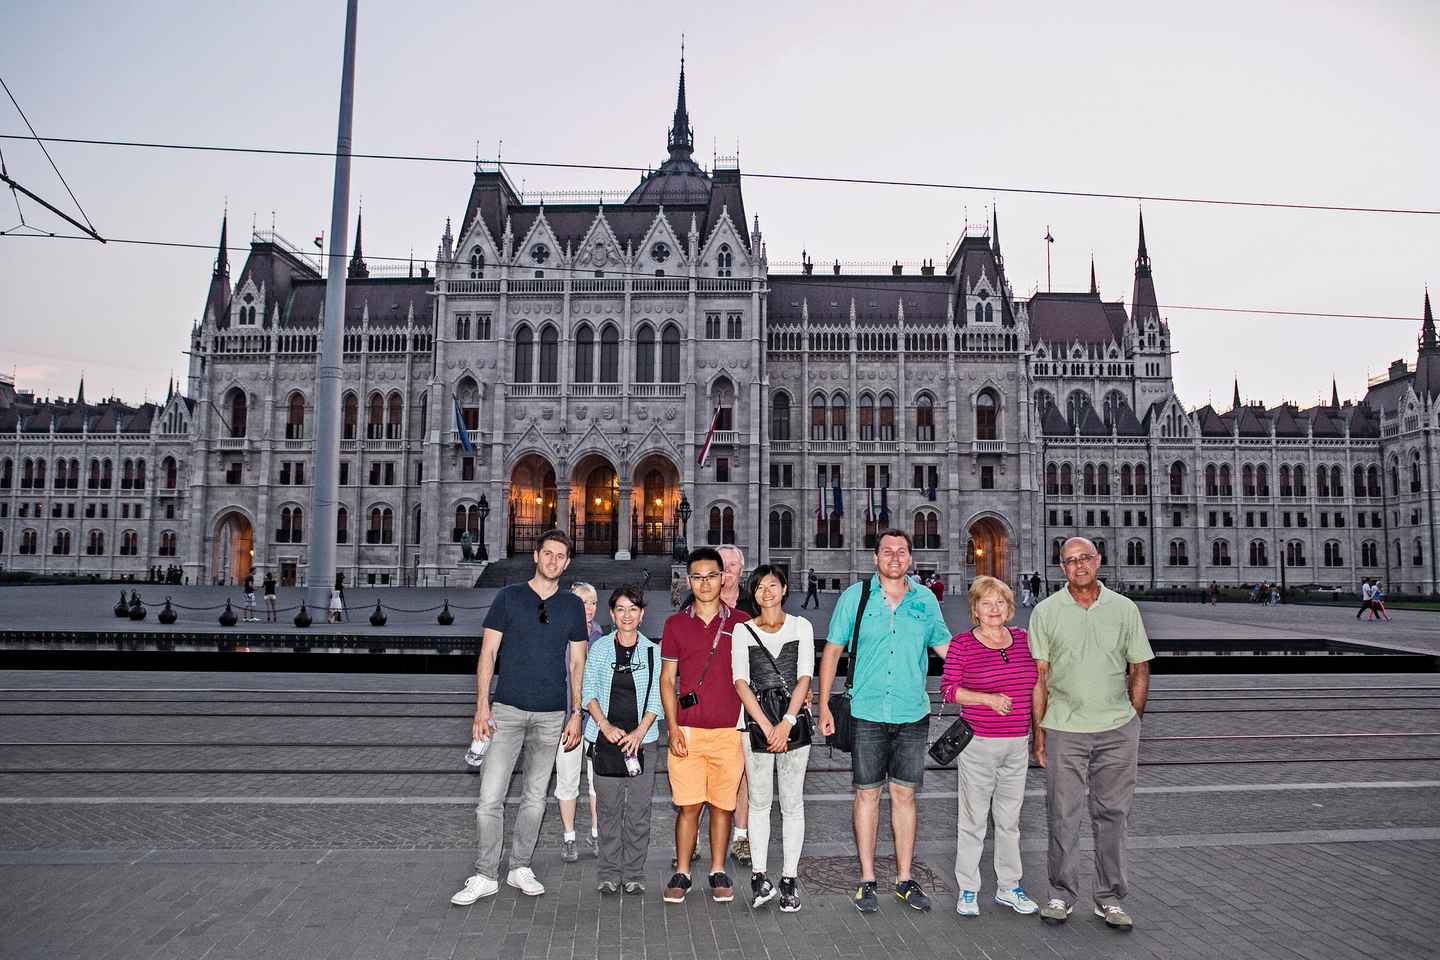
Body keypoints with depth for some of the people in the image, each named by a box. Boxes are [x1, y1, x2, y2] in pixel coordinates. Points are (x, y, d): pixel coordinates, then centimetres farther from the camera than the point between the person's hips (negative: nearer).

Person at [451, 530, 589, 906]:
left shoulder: (573, 606, 7)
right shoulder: (508, 597, 0)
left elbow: (577, 664, 9)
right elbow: (487, 654, -1)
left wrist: (576, 713, 3)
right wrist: (482, 707, -9)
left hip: (550, 715, 2)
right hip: (507, 709, -2)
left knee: (535, 797, 10)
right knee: (490, 796, -5)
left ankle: (520, 868, 24)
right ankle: (485, 876, 7)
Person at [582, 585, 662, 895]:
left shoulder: (652, 651, 3)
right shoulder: (599, 648, 4)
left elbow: (656, 698, 1)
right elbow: (588, 692, 2)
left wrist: (639, 732, -11)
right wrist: (606, 726, -11)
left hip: (641, 740, 0)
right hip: (605, 739, 0)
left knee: (639, 810, 2)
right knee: (609, 809, 4)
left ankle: (634, 875, 14)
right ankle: (609, 875, 16)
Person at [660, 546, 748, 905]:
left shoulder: (740, 622, 5)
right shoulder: (676, 624, 6)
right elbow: (667, 678, 7)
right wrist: (673, 727, -2)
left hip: (729, 731, 0)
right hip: (687, 731, 0)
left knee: (723, 804, 7)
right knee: (688, 805, 2)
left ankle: (718, 872, 21)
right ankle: (682, 873, 15)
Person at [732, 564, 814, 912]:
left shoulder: (801, 626, 7)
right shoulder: (743, 631, 7)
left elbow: (804, 678, -1)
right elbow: (741, 682, -2)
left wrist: (787, 723, -12)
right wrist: (767, 726, -12)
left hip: (793, 721, 0)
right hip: (756, 721, 0)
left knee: (792, 803, 4)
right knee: (759, 801, 4)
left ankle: (789, 879, 11)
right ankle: (759, 876, 12)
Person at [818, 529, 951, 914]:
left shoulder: (926, 600, 5)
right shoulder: (855, 596, -1)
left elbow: (946, 646, 17)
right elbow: (832, 651, 2)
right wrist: (824, 706, -2)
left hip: (912, 714, 2)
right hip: (867, 713, -2)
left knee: (904, 795, 10)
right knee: (867, 795, 6)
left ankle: (904, 879, 22)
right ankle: (867, 880, 17)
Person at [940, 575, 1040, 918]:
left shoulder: (1023, 638, 6)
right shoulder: (962, 644, -8)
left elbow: (1037, 681, 18)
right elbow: (947, 690, -10)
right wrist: (988, 699, -20)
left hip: (1017, 745, 5)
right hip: (978, 745, -4)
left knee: (1010, 819, 15)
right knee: (973, 820, 4)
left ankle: (1008, 887, 28)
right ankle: (967, 890, 17)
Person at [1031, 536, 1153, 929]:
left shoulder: (1124, 609, 5)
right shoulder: (1046, 612, 0)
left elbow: (1140, 669, 11)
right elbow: (1038, 676, 1)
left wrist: (1131, 720, 5)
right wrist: (1038, 731, -2)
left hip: (1117, 731, 2)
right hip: (1064, 730, -1)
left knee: (1112, 815, 9)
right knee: (1063, 815, 3)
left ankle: (1109, 898, 22)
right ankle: (1061, 895, 17)